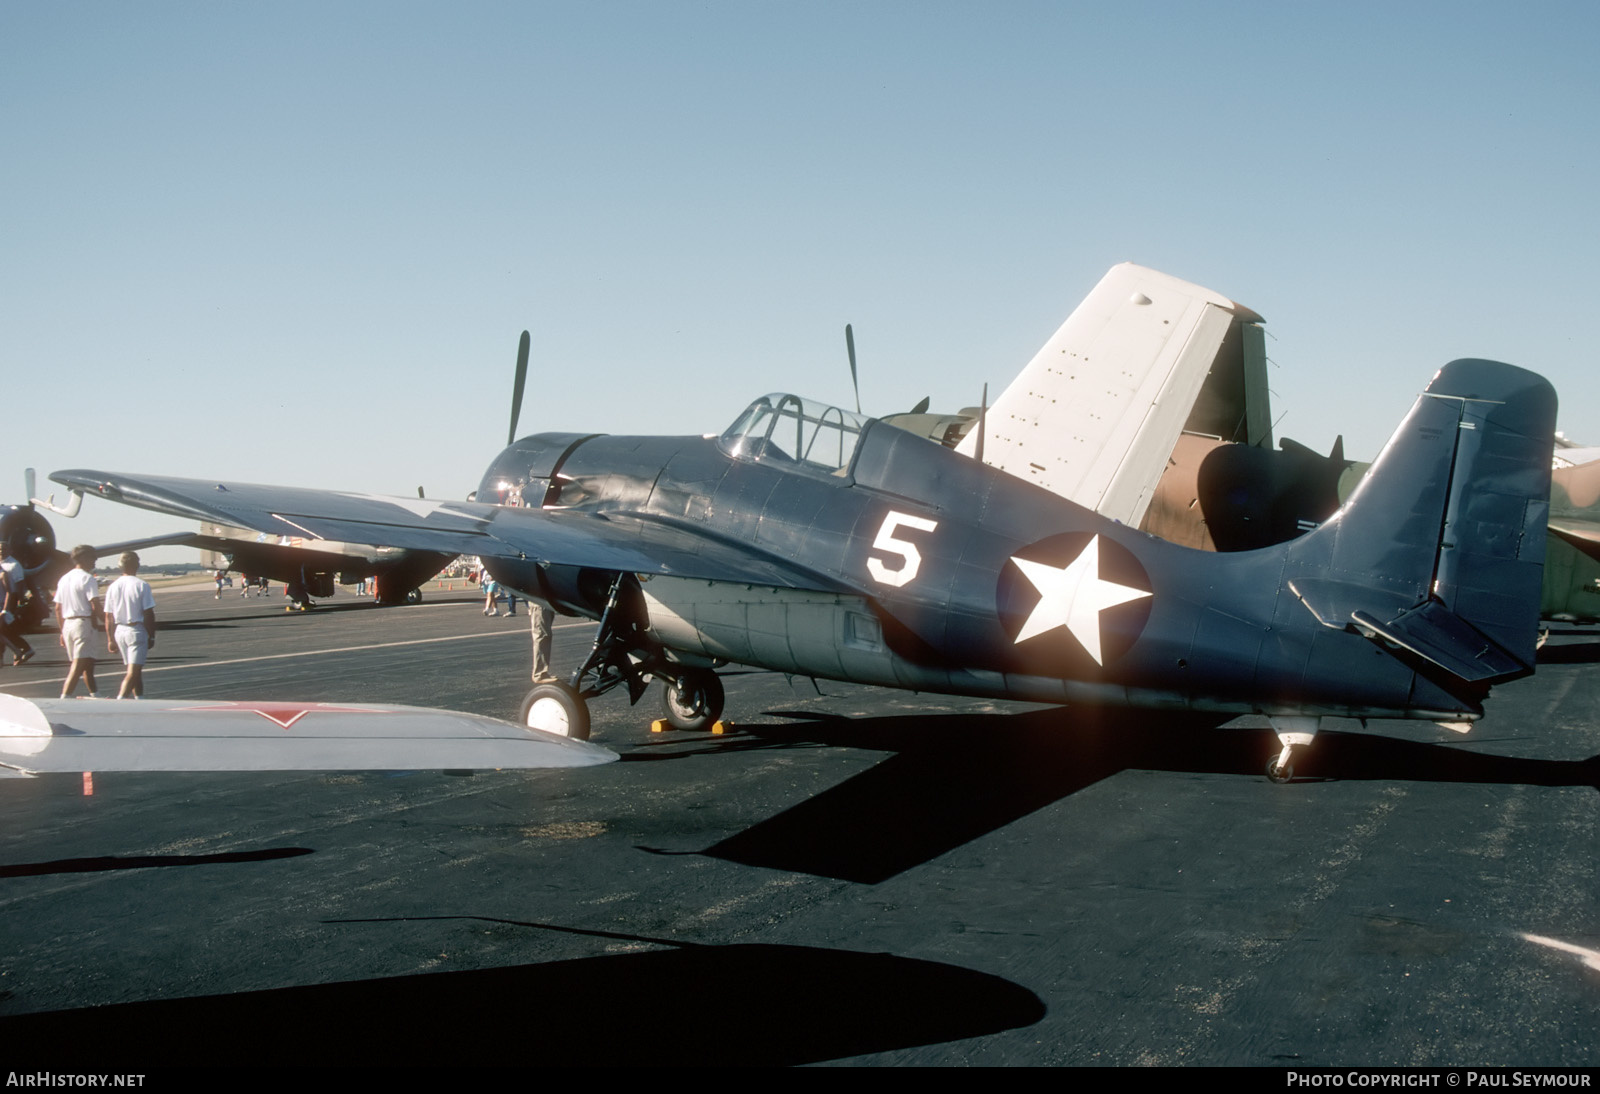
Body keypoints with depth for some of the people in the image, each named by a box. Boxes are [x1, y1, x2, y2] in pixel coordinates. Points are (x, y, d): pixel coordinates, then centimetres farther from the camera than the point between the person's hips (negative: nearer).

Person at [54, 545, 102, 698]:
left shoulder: (63, 579, 15)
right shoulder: (87, 578, -9)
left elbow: (58, 608, 16)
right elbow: (95, 606, -18)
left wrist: (62, 631, 20)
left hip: (67, 624, 8)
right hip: (83, 623, -8)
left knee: (88, 662, 19)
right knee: (79, 664, -10)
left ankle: (94, 695, 27)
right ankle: (65, 697, -19)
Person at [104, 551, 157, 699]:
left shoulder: (113, 586, 4)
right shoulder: (142, 585, -9)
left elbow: (108, 617, 6)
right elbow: (149, 614, -10)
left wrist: (110, 640, 12)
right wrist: (151, 637, -2)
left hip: (119, 631, 6)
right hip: (137, 630, -6)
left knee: (135, 670, 19)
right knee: (133, 671, -8)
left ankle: (140, 699, 25)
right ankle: (120, 701, -22)